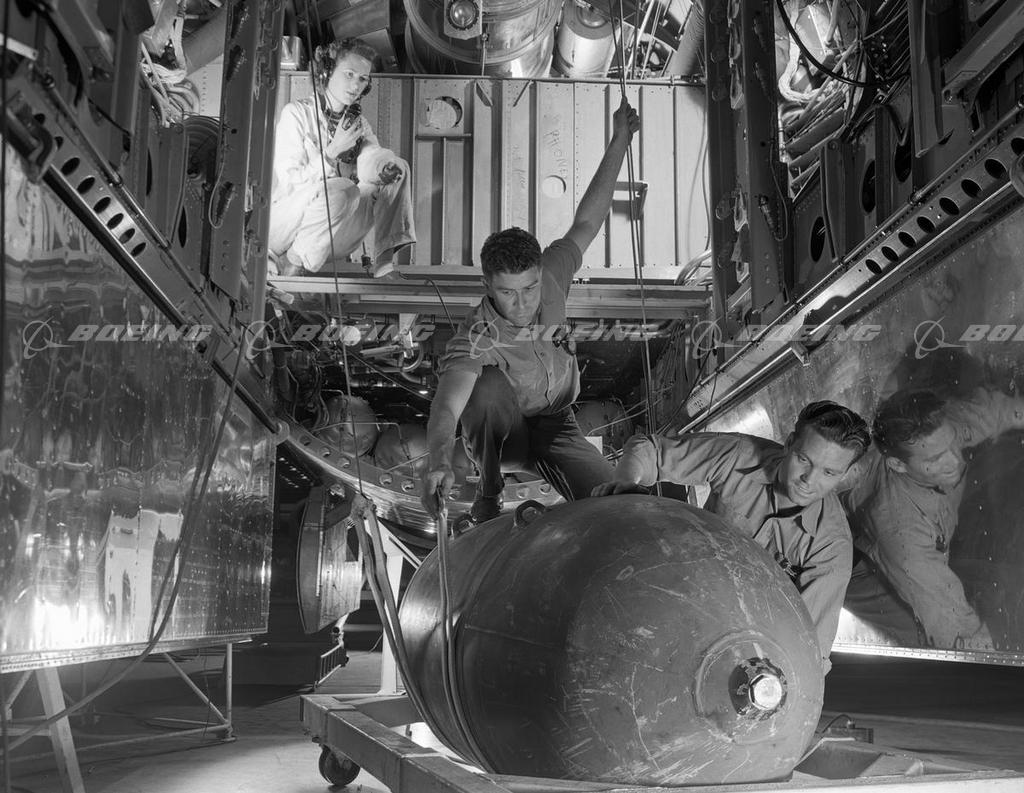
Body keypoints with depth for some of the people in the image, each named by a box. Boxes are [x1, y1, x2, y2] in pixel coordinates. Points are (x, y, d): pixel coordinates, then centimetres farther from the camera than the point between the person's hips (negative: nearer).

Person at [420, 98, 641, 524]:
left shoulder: (548, 281, -17)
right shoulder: (474, 340, -32)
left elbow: (585, 225, -5)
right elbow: (446, 405, -48)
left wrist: (619, 141, -3)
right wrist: (439, 461, -70)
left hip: (554, 426, 4)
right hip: (499, 431, -4)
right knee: (490, 385, -38)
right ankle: (488, 495, -16)